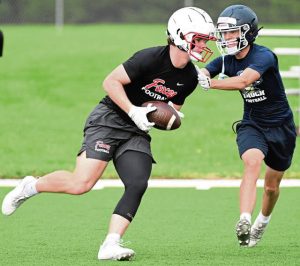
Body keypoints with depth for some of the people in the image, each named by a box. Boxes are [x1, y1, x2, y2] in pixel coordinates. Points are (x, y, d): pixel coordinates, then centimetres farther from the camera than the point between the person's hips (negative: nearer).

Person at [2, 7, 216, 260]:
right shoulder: (151, 58, -19)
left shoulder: (189, 78, 3)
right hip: (109, 119, -7)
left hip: (137, 132, 7)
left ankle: (111, 244, -16)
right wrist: (134, 112, -22)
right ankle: (30, 187, 6)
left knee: (137, 185, -15)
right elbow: (111, 81, -15)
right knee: (81, 183, -18)